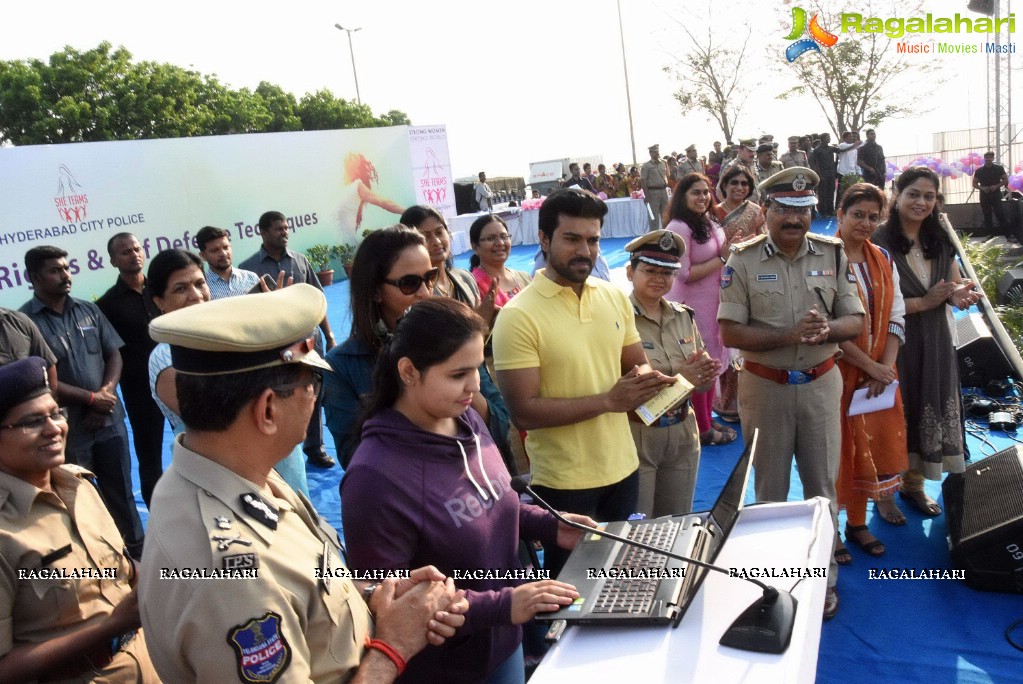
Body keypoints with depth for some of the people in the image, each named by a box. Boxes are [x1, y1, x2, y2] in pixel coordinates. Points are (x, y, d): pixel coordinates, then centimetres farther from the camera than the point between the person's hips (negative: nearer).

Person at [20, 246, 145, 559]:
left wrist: (106, 392, -11)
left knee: (121, 492, 14)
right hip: (65, 430, -4)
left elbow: (113, 355, 7)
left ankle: (138, 554, 30)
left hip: (109, 421, 4)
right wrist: (92, 398, -13)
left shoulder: (89, 310, 6)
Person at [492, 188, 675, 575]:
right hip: (564, 482, -5)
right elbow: (523, 412, -20)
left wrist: (646, 379, -11)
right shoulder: (518, 316, -17)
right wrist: (607, 401, -23)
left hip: (622, 468, 6)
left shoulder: (615, 297, 2)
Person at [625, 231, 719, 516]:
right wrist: (676, 376, -25)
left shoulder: (684, 316, 6)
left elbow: (701, 381, 10)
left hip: (683, 436, 6)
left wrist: (707, 374, -12)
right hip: (636, 436, -6)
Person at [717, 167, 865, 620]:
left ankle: (823, 578, 30)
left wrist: (827, 329, -22)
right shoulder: (743, 261, -9)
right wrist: (789, 335, -24)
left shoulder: (833, 255, -1)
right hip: (765, 386, -2)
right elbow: (730, 332, -13)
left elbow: (855, 321, 0)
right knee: (769, 488, 12)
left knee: (822, 485, 12)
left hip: (821, 383, 2)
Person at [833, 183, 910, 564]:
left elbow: (896, 318, 6)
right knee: (836, 450, 3)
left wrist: (886, 365, -7)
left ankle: (857, 523, 30)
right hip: (837, 372, -6)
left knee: (872, 445, 13)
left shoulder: (883, 261, 8)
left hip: (879, 373, 6)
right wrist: (870, 366, -16)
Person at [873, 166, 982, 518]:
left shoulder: (940, 241, 7)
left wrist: (961, 294, -11)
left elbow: (956, 284, 12)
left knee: (929, 410, 14)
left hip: (933, 343, 6)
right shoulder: (879, 242, -14)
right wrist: (923, 303, -21)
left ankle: (913, 482, 33)